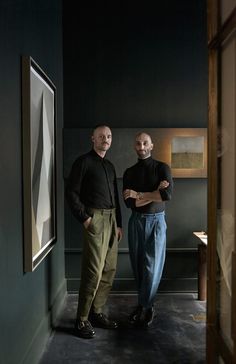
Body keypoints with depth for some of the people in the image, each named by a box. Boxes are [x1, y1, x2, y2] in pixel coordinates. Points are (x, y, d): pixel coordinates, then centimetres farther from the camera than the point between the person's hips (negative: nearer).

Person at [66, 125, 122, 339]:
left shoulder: (110, 166, 20)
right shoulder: (84, 162, -2)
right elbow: (72, 192, -8)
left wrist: (119, 223, 15)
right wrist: (84, 218, -13)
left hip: (111, 220, 8)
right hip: (95, 219, -8)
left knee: (109, 270, 9)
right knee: (93, 271, -9)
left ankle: (97, 312, 21)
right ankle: (82, 320, 2)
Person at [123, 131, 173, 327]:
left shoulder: (162, 168, -1)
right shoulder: (129, 172, 6)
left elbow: (167, 195, -18)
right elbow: (129, 203, -5)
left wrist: (139, 194, -14)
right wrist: (154, 193, -13)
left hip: (156, 221, -3)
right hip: (136, 221, 3)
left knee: (152, 266, -4)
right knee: (138, 265, 7)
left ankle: (144, 307, 9)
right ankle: (147, 305, 22)